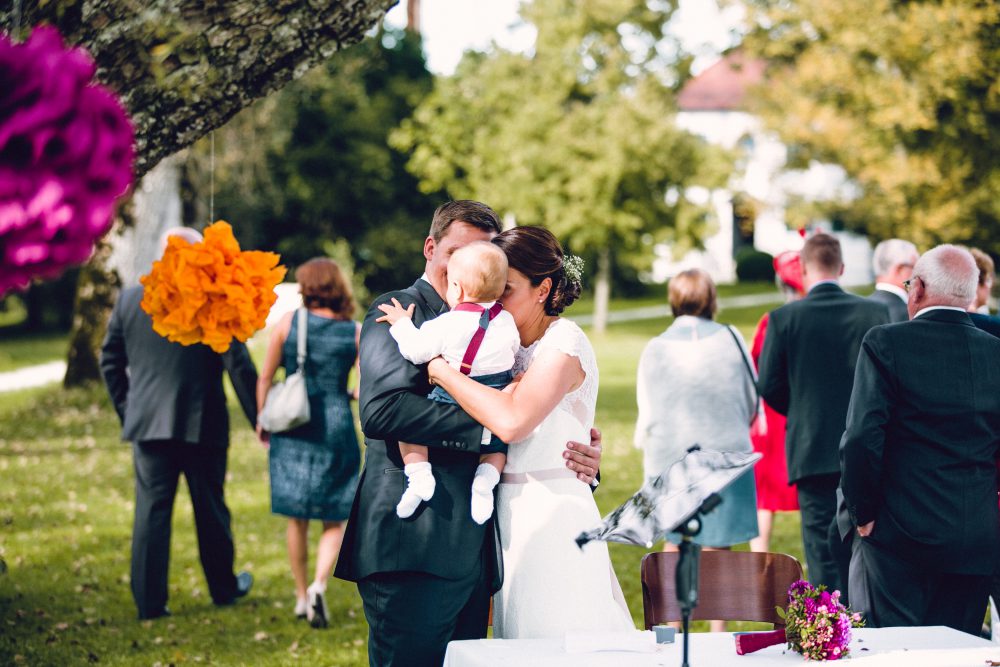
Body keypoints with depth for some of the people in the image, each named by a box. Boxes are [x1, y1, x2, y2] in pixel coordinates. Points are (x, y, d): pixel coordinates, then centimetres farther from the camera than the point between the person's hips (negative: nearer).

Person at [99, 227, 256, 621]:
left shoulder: (129, 300, 2)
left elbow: (110, 361, 10)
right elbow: (239, 367, -9)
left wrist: (127, 410, 21)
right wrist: (259, 420, -1)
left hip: (148, 423, 2)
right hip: (202, 424, -2)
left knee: (151, 510, 4)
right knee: (210, 509, 13)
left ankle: (149, 602, 1)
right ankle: (223, 588, 28)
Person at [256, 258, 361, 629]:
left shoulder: (288, 323, -3)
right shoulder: (357, 333, -3)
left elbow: (265, 378, 0)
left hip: (292, 429, 1)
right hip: (336, 431, -1)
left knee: (297, 519, 14)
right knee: (335, 519, 9)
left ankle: (302, 596, 20)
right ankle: (319, 584, -13)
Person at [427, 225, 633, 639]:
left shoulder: (564, 341, -12)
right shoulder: (513, 345, 14)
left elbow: (512, 421, -28)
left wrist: (437, 366, -22)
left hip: (552, 517, -8)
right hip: (515, 516, 8)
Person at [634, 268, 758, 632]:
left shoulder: (657, 349, -6)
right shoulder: (731, 339, -4)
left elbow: (648, 412, -1)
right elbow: (752, 399, 8)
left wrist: (646, 453, 17)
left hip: (672, 458, 0)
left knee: (675, 542, 14)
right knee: (717, 545, 6)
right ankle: (718, 629, 9)